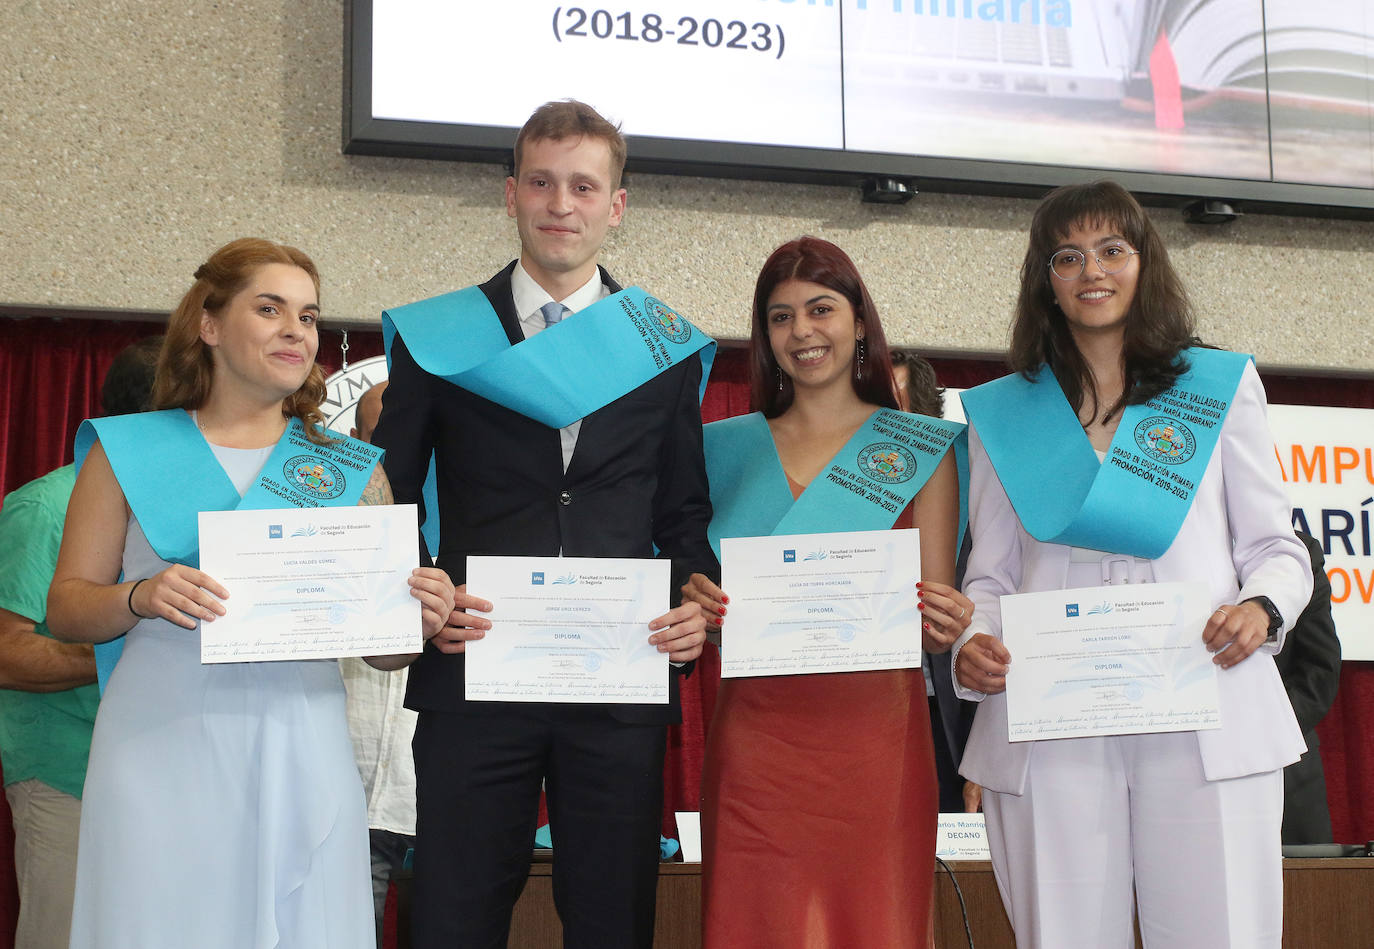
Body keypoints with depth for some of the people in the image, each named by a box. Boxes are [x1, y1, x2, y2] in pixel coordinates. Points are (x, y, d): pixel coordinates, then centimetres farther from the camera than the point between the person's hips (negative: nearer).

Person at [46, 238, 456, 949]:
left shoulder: (352, 469, 12)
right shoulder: (127, 451, 8)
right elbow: (66, 607, 6)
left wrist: (417, 619, -11)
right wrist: (141, 598, -13)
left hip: (301, 757, 2)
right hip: (161, 753, -1)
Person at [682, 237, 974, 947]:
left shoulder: (920, 450, 6)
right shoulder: (729, 448, 11)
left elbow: (933, 619, 5)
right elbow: (697, 583, 15)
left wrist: (944, 625, -16)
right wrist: (693, 600, -6)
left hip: (873, 736, -1)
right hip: (752, 737, 1)